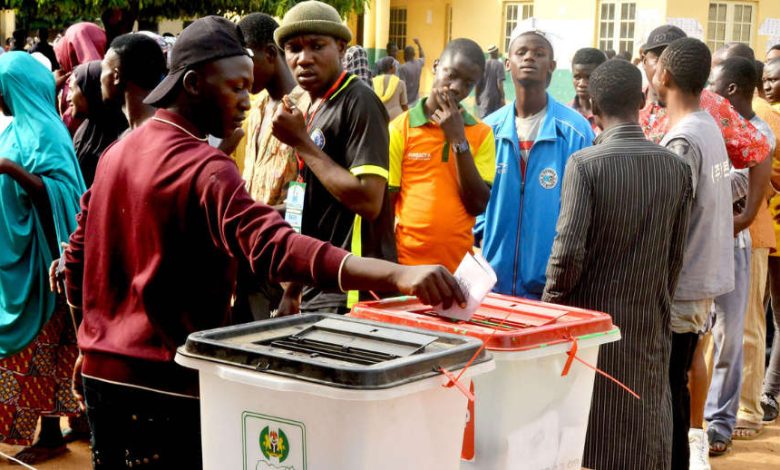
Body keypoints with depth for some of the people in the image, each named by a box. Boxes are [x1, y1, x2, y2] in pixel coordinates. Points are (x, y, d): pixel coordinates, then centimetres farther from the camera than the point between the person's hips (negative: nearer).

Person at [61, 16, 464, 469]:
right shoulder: (203, 167, -20)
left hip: (101, 369, 8)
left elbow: (78, 259, 15)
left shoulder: (117, 152, 7)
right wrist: (397, 275, -46)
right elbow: (273, 245, -36)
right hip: (163, 379, -8)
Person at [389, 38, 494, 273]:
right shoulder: (400, 128, -1)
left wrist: (458, 139, -10)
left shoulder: (482, 133, 3)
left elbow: (478, 205, -6)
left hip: (458, 267, 1)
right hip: (405, 263, -1)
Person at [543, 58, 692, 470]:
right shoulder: (677, 168, -1)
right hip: (649, 324, 4)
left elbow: (568, 253, -18)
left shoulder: (585, 164, -14)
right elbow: (676, 255, 3)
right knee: (642, 437, 13)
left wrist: (548, 308, -3)